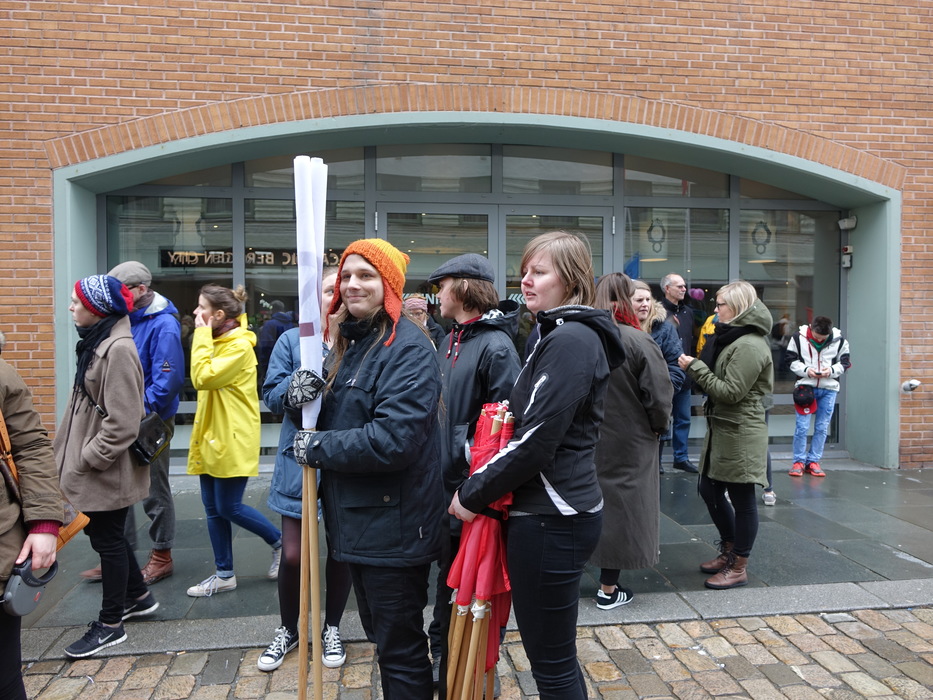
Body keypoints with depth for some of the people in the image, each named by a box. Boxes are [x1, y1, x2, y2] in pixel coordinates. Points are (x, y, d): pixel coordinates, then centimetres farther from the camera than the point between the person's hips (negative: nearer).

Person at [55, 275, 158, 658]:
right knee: (104, 533, 20)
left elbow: (122, 424, -24)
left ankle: (111, 624, 21)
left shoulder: (118, 350, -23)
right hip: (93, 464, 9)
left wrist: (87, 458, -17)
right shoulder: (97, 343, 8)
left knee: (107, 539, 4)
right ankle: (137, 596, 39)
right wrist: (74, 453, 14)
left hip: (106, 469, -9)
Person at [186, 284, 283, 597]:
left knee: (229, 507, -3)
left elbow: (203, 378, -26)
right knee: (213, 509, 11)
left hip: (232, 441, -9)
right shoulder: (217, 342, 14)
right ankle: (224, 574, 22)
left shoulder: (239, 346, -16)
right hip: (212, 437, 9)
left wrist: (201, 334, -20)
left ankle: (279, 542, 20)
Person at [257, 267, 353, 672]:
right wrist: (296, 384, -25)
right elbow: (272, 395, -5)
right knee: (293, 556, 7)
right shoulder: (292, 341, 0)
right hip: (300, 461, 0)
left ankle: (332, 628, 37)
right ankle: (288, 630, 34)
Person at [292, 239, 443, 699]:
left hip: (392, 525, -9)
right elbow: (330, 418, 14)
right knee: (379, 635, 24)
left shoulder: (408, 347, -18)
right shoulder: (347, 342, 11)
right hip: (356, 519, 9)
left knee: (400, 649, 7)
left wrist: (318, 448, -16)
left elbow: (394, 439, -27)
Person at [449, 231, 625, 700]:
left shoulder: (571, 340, -18)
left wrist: (472, 494, -11)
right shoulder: (562, 334, 14)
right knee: (554, 656, 22)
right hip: (552, 511, 10)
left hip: (551, 519, -10)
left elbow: (535, 441, -22)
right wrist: (481, 487, 12)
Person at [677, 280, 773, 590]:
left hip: (741, 433, -10)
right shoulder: (731, 338, 16)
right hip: (721, 428, 10)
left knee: (742, 498, 2)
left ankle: (739, 568, 15)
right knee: (709, 490, 16)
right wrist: (696, 367, 4)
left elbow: (731, 391, -21)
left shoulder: (750, 346, -18)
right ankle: (729, 551, 34)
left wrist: (695, 367, -16)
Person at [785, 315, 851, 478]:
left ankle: (813, 462, 16)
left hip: (829, 389, 2)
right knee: (801, 426, -4)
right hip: (805, 385, -2)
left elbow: (845, 362, 7)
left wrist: (832, 370, -13)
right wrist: (806, 370, -16)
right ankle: (799, 462, 8)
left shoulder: (839, 341, -2)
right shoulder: (798, 337, -6)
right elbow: (791, 361, 0)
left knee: (822, 428, 5)